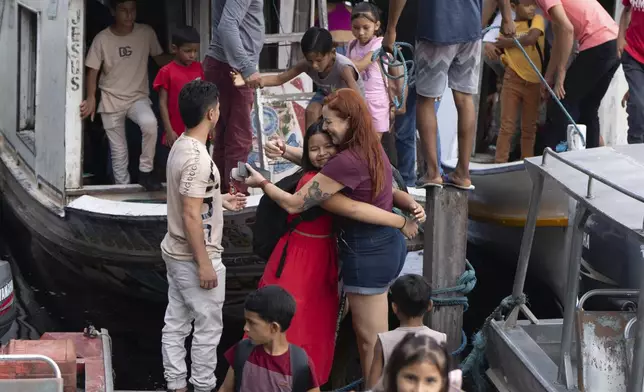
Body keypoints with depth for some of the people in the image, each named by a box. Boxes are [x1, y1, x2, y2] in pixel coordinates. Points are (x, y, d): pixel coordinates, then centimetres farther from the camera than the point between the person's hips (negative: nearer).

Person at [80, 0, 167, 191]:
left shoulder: (146, 33, -6)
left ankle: (145, 171, -12)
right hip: (111, 100, 0)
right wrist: (91, 98, -18)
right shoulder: (102, 39, -10)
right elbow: (93, 70, -5)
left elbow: (160, 59, 6)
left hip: (138, 97, 0)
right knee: (118, 150, 2)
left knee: (150, 123, -30)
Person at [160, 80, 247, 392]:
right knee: (208, 328, 3)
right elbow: (191, 215, -25)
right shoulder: (197, 158, -24)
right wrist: (205, 263, -22)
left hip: (176, 253, 10)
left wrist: (220, 201, 22)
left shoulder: (181, 146, 6)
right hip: (194, 258, -10)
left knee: (176, 323, 14)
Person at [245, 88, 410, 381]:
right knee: (366, 330, 20)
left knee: (372, 338, 1)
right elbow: (325, 166, 24)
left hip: (368, 251, -10)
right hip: (388, 242, 10)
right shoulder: (371, 148, 5)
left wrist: (262, 183, -4)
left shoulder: (348, 161, -24)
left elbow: (294, 204, -18)